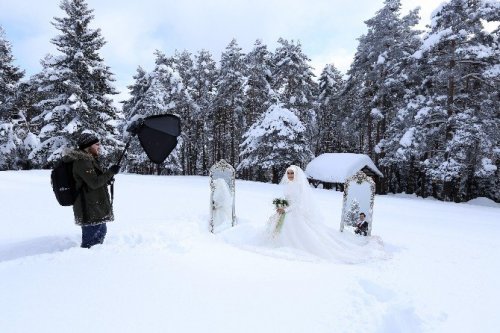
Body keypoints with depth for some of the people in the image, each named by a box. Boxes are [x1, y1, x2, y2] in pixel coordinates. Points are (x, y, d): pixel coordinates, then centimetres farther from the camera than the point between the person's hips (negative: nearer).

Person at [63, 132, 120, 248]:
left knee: (101, 230, 24)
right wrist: (110, 172, -17)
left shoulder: (89, 160, 15)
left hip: (96, 207, 11)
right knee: (91, 240, -5)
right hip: (89, 209, -11)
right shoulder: (82, 161, -18)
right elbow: (94, 183, -24)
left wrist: (107, 178, 7)